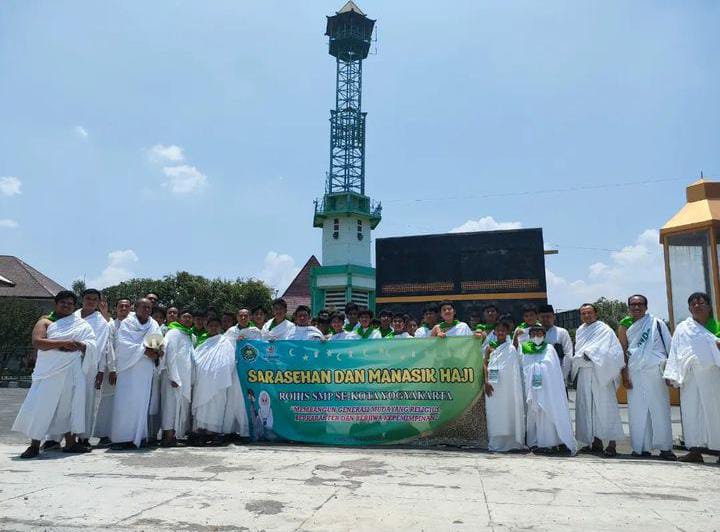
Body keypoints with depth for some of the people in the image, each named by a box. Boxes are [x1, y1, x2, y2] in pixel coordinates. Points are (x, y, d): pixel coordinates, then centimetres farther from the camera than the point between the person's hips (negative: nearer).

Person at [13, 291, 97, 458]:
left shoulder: (81, 324, 11)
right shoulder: (45, 321, 4)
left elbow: (91, 345, 4)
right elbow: (37, 342, -13)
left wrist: (77, 345, -16)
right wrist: (63, 343, -20)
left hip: (71, 371, 2)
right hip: (49, 371, -2)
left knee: (68, 405, 7)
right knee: (40, 405, -3)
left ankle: (70, 442, 14)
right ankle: (34, 445, 8)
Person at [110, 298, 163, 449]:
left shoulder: (154, 325, 13)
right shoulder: (127, 323, 3)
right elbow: (123, 343, -9)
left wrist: (156, 352, -15)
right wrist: (144, 350, -17)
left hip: (146, 371, 3)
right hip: (129, 369, -3)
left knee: (142, 402, 1)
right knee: (125, 402, -7)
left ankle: (137, 437, 5)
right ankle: (121, 438, -3)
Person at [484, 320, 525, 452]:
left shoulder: (511, 348, 2)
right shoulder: (490, 347, 9)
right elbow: (485, 364, 2)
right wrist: (486, 381, -8)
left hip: (507, 386, -2)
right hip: (493, 385, 2)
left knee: (508, 411, -1)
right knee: (493, 413, 4)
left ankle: (510, 441, 7)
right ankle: (495, 442, 12)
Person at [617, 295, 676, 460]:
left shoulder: (657, 323, 5)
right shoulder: (625, 326, 8)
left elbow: (669, 346, 4)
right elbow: (623, 351, 6)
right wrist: (624, 375, -1)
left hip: (655, 371, -1)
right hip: (634, 372, 1)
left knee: (660, 408, 1)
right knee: (637, 410, 2)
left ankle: (665, 447, 8)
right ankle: (641, 447, 10)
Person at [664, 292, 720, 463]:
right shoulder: (682, 328, 15)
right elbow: (675, 352, 9)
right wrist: (672, 375, 1)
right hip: (690, 377, 1)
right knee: (692, 411, -2)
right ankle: (696, 450, 0)